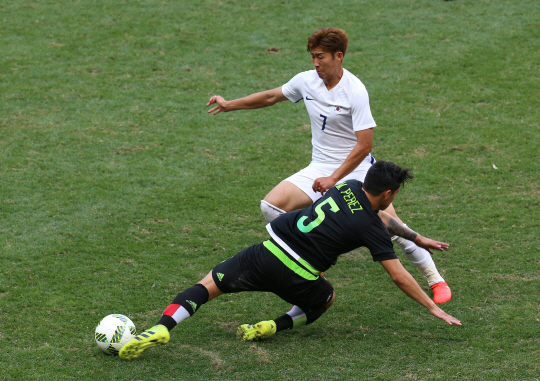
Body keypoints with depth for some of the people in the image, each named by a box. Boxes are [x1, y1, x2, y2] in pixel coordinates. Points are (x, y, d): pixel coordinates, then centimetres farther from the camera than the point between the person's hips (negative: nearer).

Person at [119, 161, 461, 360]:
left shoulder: (349, 188, 14)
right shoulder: (370, 229, -3)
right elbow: (399, 276, -2)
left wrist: (418, 239, 42)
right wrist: (433, 307, 7)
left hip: (267, 250, 4)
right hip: (296, 274, -4)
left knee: (209, 285, 9)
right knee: (327, 298, 28)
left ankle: (163, 327, -15)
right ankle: (275, 327, 5)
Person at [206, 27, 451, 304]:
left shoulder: (355, 91, -20)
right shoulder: (306, 81, -2)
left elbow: (364, 146, -21)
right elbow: (271, 97, 18)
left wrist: (334, 179, -23)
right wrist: (229, 105, 19)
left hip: (356, 169, -5)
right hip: (320, 167, 6)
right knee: (271, 206, -12)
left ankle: (435, 280, 4)